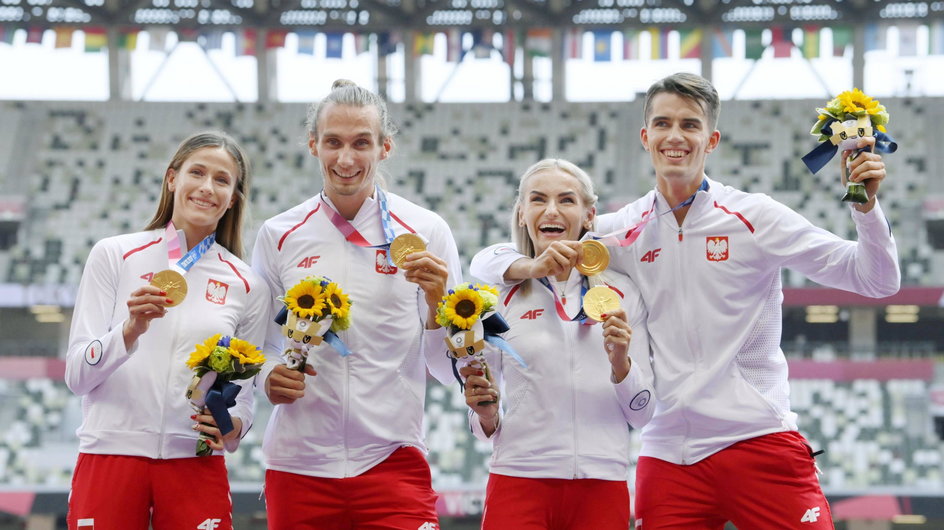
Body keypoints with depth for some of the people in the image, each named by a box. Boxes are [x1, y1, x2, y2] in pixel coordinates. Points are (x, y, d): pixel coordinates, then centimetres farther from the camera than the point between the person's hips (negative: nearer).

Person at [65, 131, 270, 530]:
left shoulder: (246, 285, 8)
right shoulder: (114, 255, 3)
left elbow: (244, 391, 13)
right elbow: (76, 376, -3)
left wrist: (233, 427, -8)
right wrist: (131, 330, -19)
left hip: (195, 464, 2)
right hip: (109, 456, -1)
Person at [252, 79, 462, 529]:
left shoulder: (425, 233, 1)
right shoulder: (278, 236, 5)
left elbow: (447, 370, 2)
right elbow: (258, 346, 14)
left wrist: (436, 301, -15)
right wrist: (270, 377, -8)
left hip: (392, 461, -1)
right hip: (298, 465, 1)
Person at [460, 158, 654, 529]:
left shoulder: (622, 294, 7)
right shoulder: (501, 298, 5)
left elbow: (642, 415, 7)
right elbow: (484, 427, 10)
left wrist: (620, 362, -9)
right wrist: (486, 414, -11)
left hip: (602, 487, 1)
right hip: (519, 481, -1)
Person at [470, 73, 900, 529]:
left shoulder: (753, 217, 0)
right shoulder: (622, 232, 7)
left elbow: (875, 280, 0)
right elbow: (487, 263, 12)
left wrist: (865, 204, -16)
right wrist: (533, 266, -10)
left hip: (760, 443, -2)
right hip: (667, 455, 3)